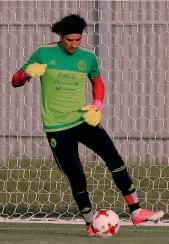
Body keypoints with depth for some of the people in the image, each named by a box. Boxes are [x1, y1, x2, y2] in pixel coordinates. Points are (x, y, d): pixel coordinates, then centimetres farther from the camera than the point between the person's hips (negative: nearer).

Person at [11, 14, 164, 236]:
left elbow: (97, 82, 21)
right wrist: (28, 72, -26)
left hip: (83, 120, 3)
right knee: (77, 177, -6)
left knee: (114, 158, -11)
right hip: (57, 128, -3)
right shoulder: (43, 54, -7)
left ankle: (136, 212, -6)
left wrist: (98, 105, 2)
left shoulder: (88, 57, 2)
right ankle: (90, 224, 13)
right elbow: (16, 81, -2)